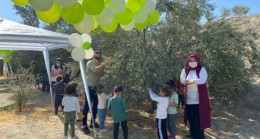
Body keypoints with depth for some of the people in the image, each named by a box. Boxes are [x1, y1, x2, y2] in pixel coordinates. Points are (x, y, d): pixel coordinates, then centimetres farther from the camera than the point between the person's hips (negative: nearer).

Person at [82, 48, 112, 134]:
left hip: (97, 87, 7)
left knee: (95, 105, 14)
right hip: (89, 87, -7)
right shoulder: (90, 63, -12)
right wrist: (105, 63, -37)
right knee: (87, 106, -3)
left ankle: (93, 123, 28)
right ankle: (84, 125, 3)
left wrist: (108, 64, -26)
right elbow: (96, 69, -31)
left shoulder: (101, 63, 7)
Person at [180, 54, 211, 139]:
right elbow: (182, 80, -10)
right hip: (189, 99, 3)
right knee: (191, 117, 11)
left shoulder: (202, 69, 0)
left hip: (199, 98, -3)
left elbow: (203, 80, -17)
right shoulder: (185, 70, 8)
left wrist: (190, 81, -22)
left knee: (199, 117, -1)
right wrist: (195, 81, -28)